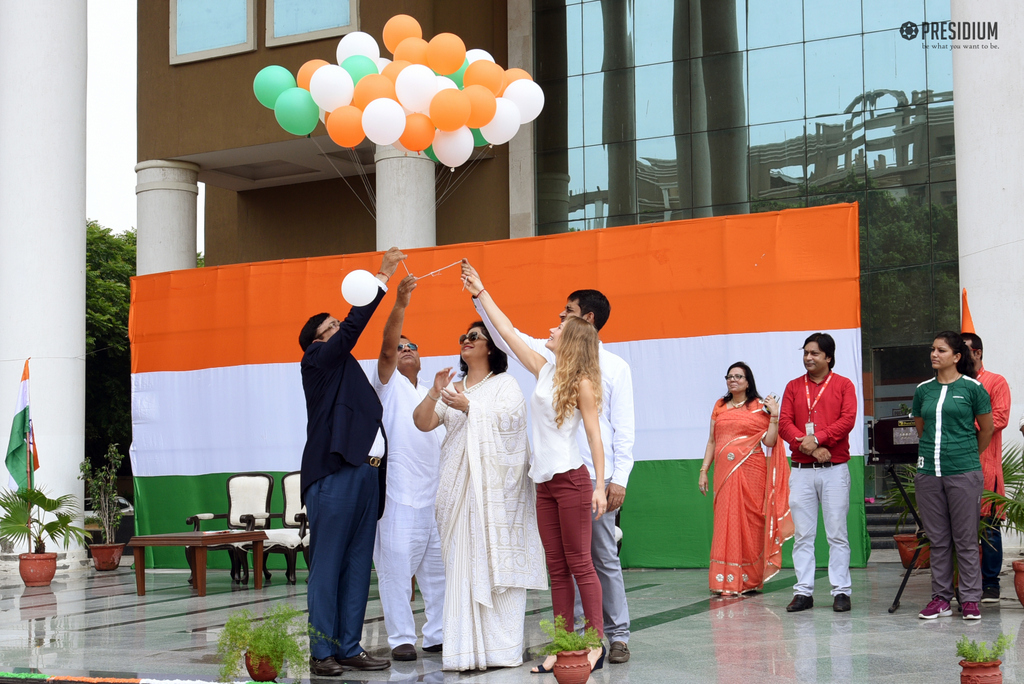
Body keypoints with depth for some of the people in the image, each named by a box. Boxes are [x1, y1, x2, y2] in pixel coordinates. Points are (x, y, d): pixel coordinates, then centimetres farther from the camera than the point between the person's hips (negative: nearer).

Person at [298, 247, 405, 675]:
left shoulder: (349, 371, 26)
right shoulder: (316, 363, 2)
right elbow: (353, 327, -7)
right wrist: (382, 276, -6)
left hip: (366, 475, 8)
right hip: (333, 475, -8)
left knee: (358, 567, 7)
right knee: (326, 566, -5)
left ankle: (349, 648, 11)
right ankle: (322, 652, -2)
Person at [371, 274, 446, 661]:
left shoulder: (432, 395, 21)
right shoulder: (389, 385, 4)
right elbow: (386, 347, -15)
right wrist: (400, 304, -26)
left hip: (434, 495, 6)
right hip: (399, 497, -6)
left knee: (438, 568, 7)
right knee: (396, 567, -6)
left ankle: (437, 635, 15)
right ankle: (401, 638, 0)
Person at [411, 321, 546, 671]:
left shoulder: (505, 384, 7)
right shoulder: (452, 389, 21)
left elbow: (508, 419, -10)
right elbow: (422, 422, 9)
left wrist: (469, 407, -15)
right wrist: (435, 393, -6)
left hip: (495, 485, -5)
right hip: (459, 486, 5)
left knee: (495, 561, -8)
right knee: (462, 562, -1)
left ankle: (501, 648, -7)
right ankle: (467, 646, -1)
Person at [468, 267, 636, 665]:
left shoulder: (615, 367, 3)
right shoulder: (551, 355, 11)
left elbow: (623, 428, -1)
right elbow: (507, 336, 13)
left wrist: (619, 478, -9)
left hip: (595, 475, -3)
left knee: (604, 558, 0)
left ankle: (617, 636, 8)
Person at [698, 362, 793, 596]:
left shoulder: (760, 407, 4)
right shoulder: (719, 407, 14)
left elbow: (769, 442, -3)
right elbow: (712, 441, 16)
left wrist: (774, 417, -11)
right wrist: (703, 471, 11)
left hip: (751, 471, -3)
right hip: (724, 472, 3)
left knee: (750, 522, -2)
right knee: (725, 522, -2)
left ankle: (750, 580, 7)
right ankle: (726, 582, 1)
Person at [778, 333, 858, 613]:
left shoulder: (843, 385, 5)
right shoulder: (793, 387, 12)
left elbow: (848, 419, -7)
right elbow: (784, 423, 2)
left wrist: (817, 439, -16)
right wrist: (808, 446, -12)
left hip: (835, 469, -2)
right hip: (801, 471, 2)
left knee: (837, 534, -1)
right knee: (802, 534, 2)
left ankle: (841, 591, 4)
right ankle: (803, 592, 7)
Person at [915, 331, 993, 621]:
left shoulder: (972, 387, -2)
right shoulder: (923, 389, 9)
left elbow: (987, 429, 8)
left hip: (963, 472, -4)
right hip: (928, 471, 4)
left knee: (966, 539, 0)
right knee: (938, 540, 8)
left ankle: (970, 599, 7)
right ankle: (940, 599, 14)